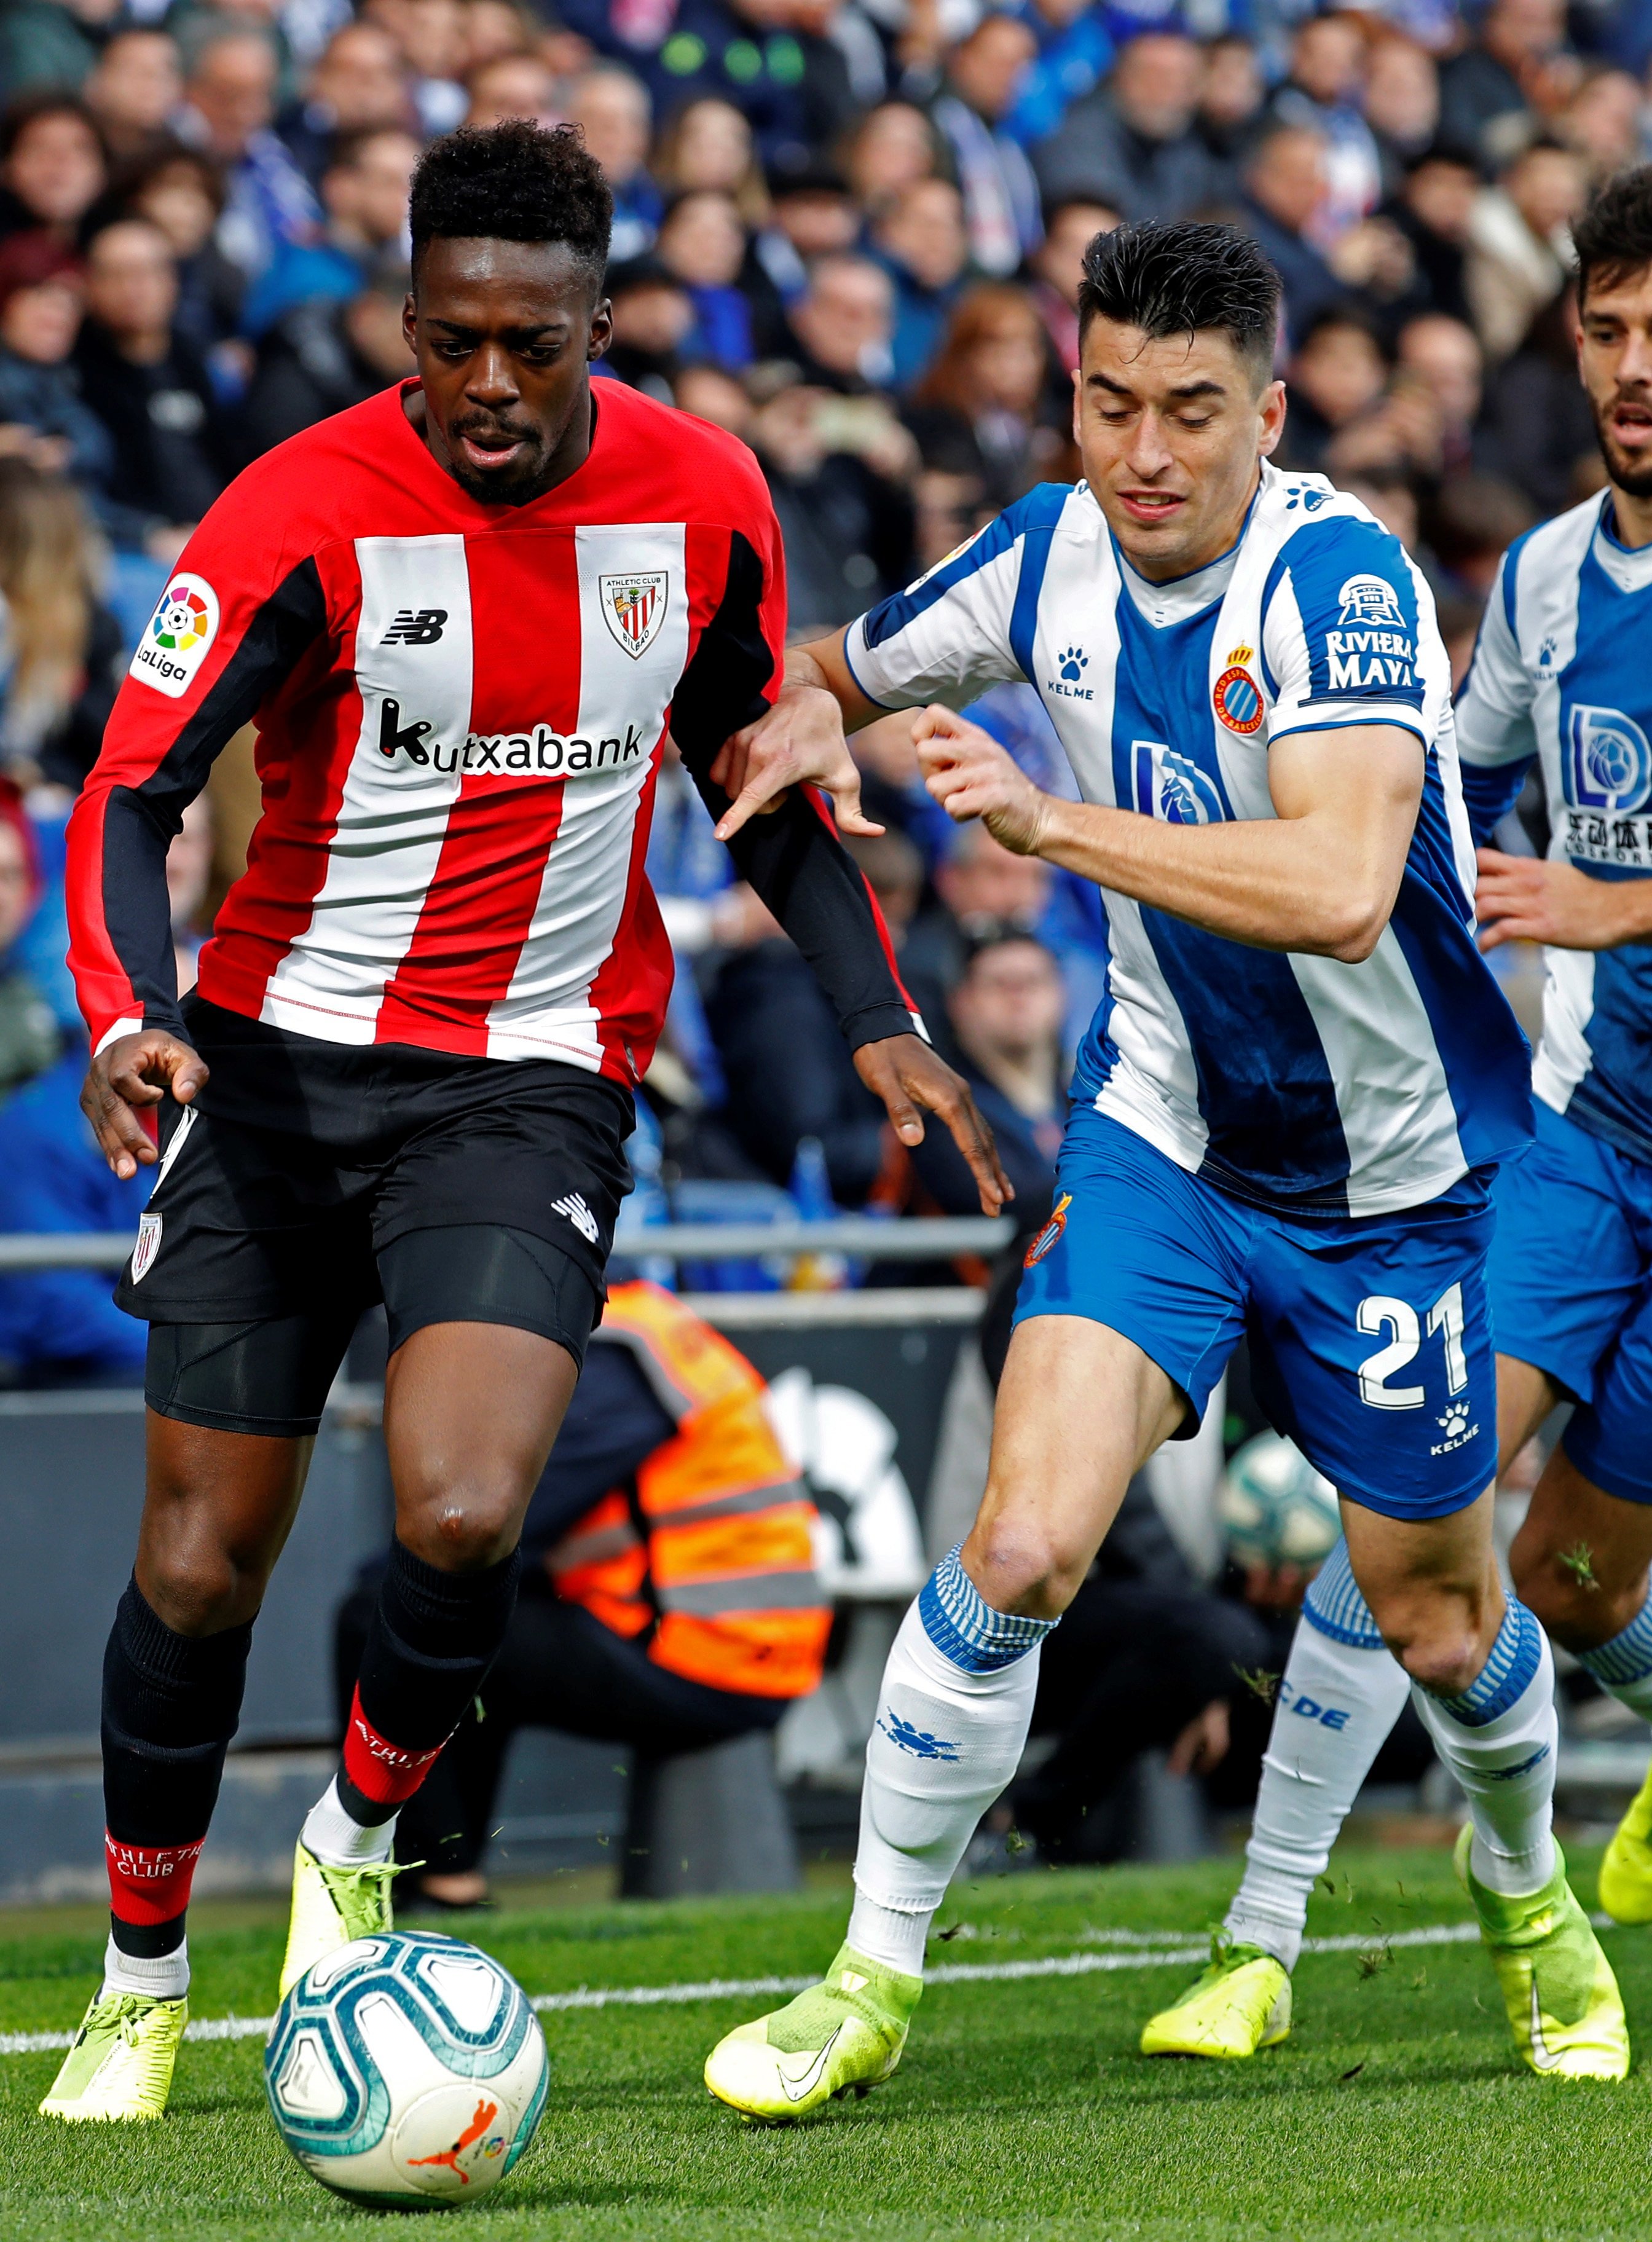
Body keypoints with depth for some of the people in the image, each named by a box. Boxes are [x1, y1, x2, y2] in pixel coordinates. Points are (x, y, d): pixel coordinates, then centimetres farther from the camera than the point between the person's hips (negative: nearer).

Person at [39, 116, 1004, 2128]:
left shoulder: (702, 501, -3)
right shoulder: (303, 512, -13)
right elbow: (131, 792, -15)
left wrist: (874, 1019, 2)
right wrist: (126, 1017, -33)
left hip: (531, 1082, 1)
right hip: (276, 1057, -1)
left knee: (462, 1521, -21)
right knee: (201, 1563, 1)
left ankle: (353, 1848, 9)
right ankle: (142, 1976, 23)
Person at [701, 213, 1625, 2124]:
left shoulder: (1340, 582, -26)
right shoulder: (1050, 557, -7)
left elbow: (1339, 887, -41)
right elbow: (842, 670, 14)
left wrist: (1055, 822, -43)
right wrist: (802, 719, -10)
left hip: (1391, 1177, -3)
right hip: (1159, 1133, 3)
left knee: (1436, 1618, 13)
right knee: (1020, 1548, -16)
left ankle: (1523, 1883, 46)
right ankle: (872, 1979, -3)